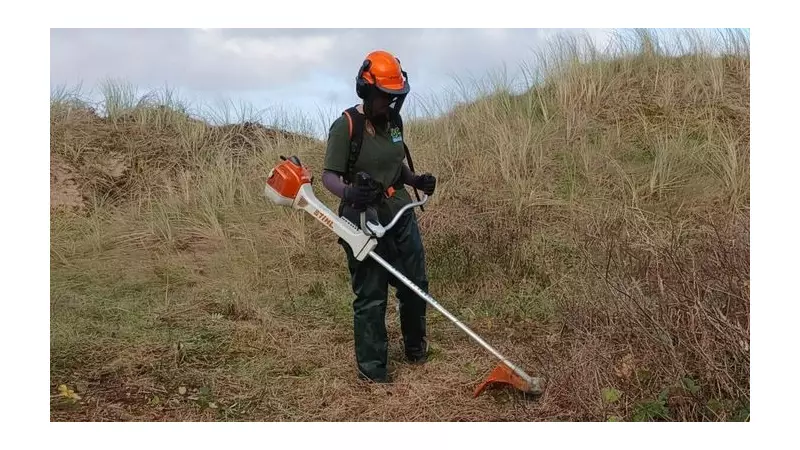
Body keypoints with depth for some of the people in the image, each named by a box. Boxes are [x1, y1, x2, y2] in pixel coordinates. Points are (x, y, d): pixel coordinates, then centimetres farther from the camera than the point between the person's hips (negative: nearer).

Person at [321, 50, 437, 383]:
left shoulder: (393, 122, 9)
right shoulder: (346, 126, -12)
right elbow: (329, 175, -16)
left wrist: (417, 181, 2)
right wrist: (348, 192, -36)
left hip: (402, 215, 7)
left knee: (415, 286, 14)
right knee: (370, 297, 0)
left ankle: (415, 348, 37)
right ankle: (370, 367, 16)